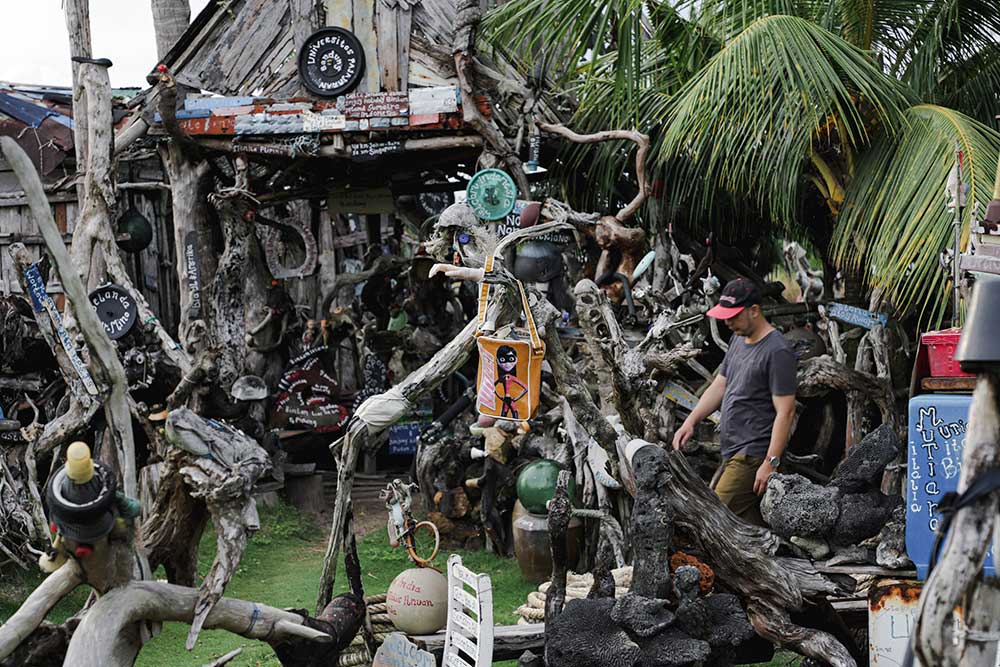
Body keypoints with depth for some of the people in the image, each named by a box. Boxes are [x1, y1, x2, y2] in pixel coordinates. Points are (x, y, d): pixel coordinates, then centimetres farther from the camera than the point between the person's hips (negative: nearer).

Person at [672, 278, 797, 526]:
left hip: (753, 455, -9)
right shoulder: (738, 339, 14)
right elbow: (719, 385, 22)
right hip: (732, 454, 9)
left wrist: (771, 463, -20)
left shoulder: (777, 352, -15)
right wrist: (690, 421, 10)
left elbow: (785, 412, -17)